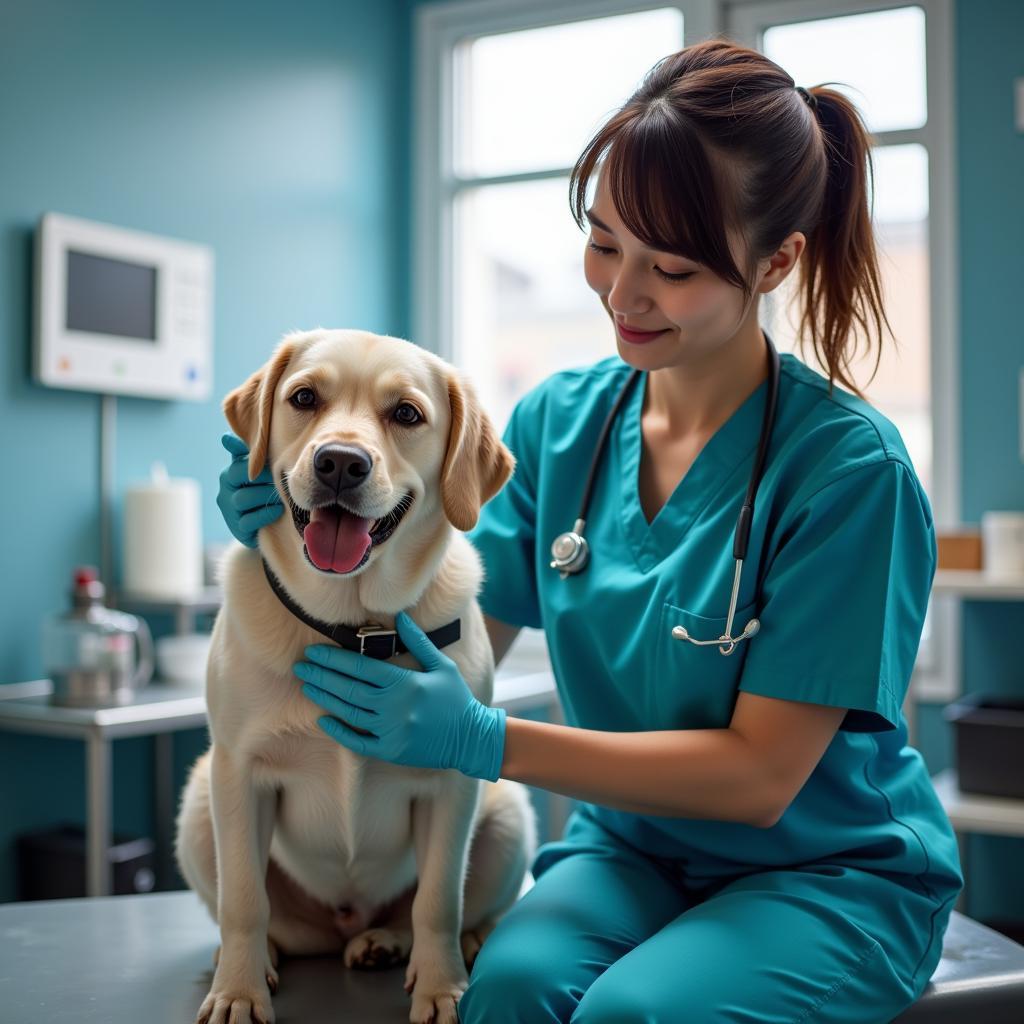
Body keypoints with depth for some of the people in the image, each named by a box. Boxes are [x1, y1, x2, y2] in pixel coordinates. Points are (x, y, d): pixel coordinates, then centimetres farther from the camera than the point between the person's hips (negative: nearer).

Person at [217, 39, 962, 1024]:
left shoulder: (846, 464, -19)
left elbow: (762, 773, -18)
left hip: (833, 869, -2)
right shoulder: (558, 421, -3)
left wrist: (484, 741, -26)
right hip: (629, 845, 3)